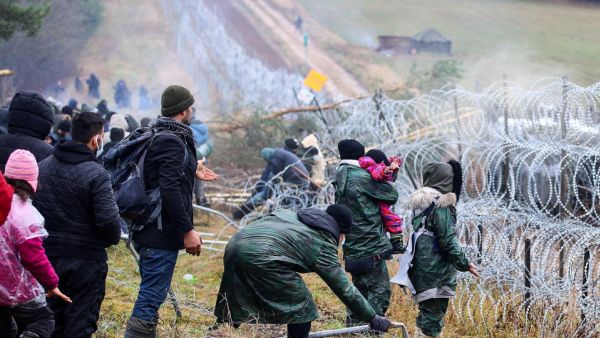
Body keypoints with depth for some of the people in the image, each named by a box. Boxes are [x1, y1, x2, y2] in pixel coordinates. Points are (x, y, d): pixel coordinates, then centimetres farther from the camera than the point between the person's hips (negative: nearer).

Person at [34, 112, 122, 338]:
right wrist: (114, 238, 0)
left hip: (47, 255, 6)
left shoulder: (42, 167, 2)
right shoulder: (96, 175, -17)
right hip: (86, 260, -6)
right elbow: (108, 220, -21)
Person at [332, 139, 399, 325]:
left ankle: (353, 324, 22)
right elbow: (392, 195, -7)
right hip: (371, 246, -8)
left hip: (353, 247, 9)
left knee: (360, 287, 18)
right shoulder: (362, 177, -14)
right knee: (380, 289, -4)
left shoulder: (340, 179, 12)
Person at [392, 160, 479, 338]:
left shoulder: (421, 202, 9)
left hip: (420, 267, 8)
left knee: (426, 313, 16)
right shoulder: (442, 205, -15)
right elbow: (448, 239, -17)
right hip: (436, 270, -8)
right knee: (432, 316, -4)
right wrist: (463, 263, -9)